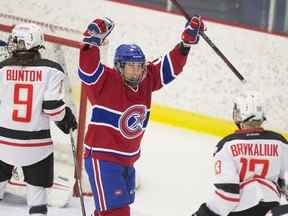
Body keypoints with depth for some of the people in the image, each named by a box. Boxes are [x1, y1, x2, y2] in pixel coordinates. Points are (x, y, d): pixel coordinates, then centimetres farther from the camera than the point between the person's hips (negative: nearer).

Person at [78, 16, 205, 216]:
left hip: (127, 160, 8)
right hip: (102, 159, -8)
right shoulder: (106, 82, -18)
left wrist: (187, 41, -5)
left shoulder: (146, 81, 0)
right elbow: (88, 70, -35)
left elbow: (170, 66, 5)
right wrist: (92, 42, -49)